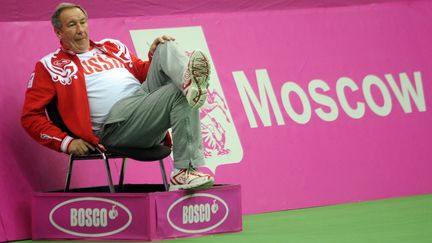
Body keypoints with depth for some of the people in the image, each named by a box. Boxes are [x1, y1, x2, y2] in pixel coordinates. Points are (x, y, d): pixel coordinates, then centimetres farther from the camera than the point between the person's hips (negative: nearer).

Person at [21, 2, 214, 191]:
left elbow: (142, 72, 31)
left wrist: (155, 56, 8)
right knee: (180, 94, -28)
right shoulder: (50, 66, 12)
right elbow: (31, 117, 7)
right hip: (116, 119, -6)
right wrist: (66, 142, -5)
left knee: (166, 47, -12)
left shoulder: (110, 47, 29)